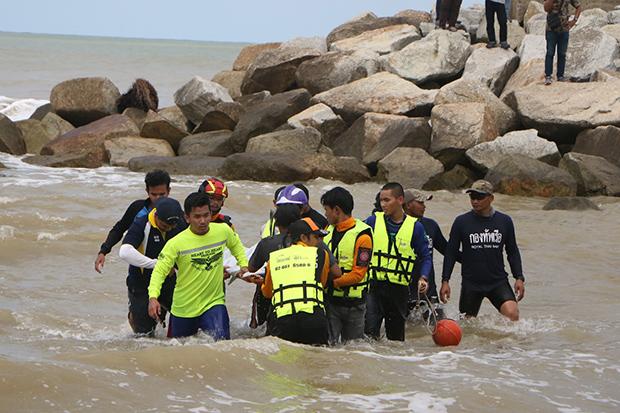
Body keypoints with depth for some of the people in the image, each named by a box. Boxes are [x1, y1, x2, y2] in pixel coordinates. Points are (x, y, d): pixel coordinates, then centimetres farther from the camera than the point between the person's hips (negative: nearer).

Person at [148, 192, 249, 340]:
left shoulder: (223, 231, -6)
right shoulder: (176, 244, -17)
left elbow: (236, 245, 18)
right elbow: (159, 271, -15)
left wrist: (244, 265, 6)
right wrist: (153, 297, -29)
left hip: (214, 304, 1)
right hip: (183, 309, -1)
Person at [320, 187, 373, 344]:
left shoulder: (362, 235, -12)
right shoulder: (329, 230, 10)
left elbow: (357, 274, -16)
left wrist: (331, 282, -21)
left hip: (353, 304, -4)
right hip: (330, 300, 5)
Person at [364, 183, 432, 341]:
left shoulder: (415, 226, 2)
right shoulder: (373, 221, 2)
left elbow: (425, 256, 8)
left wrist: (423, 278, -8)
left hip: (399, 290, 1)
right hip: (374, 286, -1)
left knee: (396, 337, 11)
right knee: (369, 333, -17)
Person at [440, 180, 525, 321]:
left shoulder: (504, 221, 4)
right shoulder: (461, 222, -1)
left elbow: (513, 252, 12)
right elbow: (450, 253, 4)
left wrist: (519, 278, 4)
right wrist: (445, 281, -1)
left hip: (498, 281, 0)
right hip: (471, 283, 0)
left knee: (512, 313, -20)